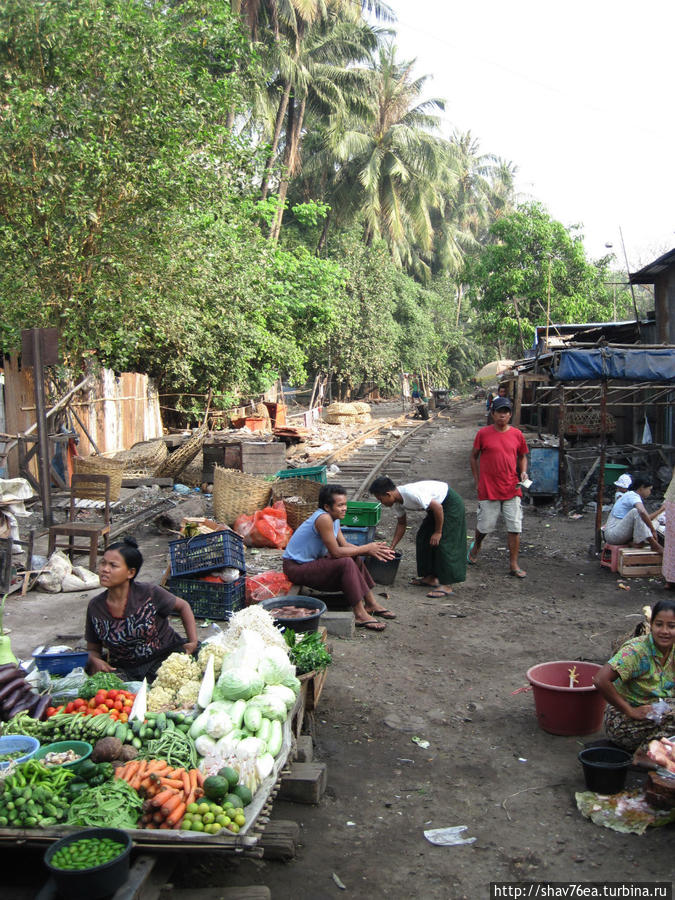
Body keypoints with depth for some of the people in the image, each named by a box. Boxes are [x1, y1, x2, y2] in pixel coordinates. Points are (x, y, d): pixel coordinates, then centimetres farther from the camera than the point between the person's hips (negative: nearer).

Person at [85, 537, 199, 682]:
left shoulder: (149, 594, -10)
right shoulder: (95, 606, -1)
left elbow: (183, 606, 8)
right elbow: (93, 649, 10)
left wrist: (193, 642, -3)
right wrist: (95, 661, -14)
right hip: (125, 671, 3)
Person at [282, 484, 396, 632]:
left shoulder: (333, 517, 5)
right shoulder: (323, 518, -26)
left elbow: (344, 545, 3)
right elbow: (336, 552, -26)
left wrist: (371, 550, -10)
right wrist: (366, 549, -17)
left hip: (311, 562, 10)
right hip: (295, 568, -10)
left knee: (355, 558, 8)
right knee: (346, 563, -24)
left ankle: (371, 604, 14)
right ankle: (360, 615, -19)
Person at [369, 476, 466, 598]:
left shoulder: (411, 493, -33)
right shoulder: (397, 501, -3)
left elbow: (438, 507, -29)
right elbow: (401, 524, 12)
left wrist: (438, 532, -20)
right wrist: (391, 547, 11)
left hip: (451, 504, -10)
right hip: (437, 503, 10)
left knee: (444, 543, -12)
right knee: (423, 538, 10)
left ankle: (447, 585, -9)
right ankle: (430, 577, 17)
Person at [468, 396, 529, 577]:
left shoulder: (517, 434, 3)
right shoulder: (483, 433, -4)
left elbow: (522, 456, 18)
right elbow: (474, 457, 6)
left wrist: (523, 472, -1)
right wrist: (477, 481, 3)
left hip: (512, 489, 2)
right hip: (488, 489, -2)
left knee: (515, 528, 1)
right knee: (485, 526, 7)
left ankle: (514, 565, 11)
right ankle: (476, 545, 40)